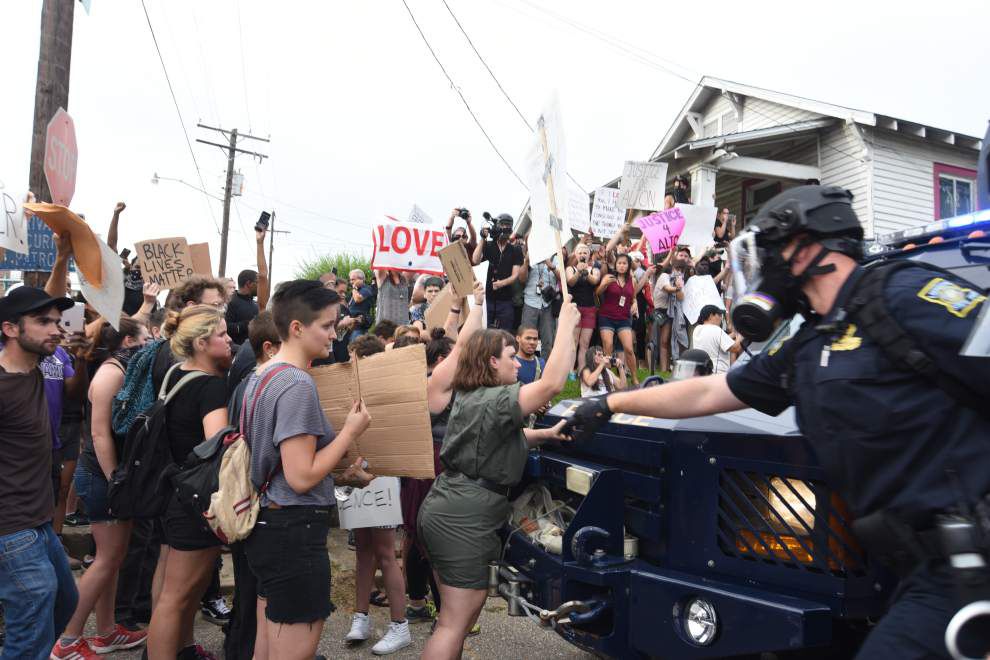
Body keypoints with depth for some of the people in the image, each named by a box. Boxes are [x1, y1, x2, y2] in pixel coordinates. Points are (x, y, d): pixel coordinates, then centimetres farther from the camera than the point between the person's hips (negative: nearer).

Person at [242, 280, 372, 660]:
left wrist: (339, 470, 15)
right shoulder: (298, 385, -20)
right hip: (294, 531, -10)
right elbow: (301, 477, -23)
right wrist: (351, 431, -14)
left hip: (266, 524, 10)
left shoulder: (261, 376, 10)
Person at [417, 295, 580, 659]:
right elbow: (553, 382, -26)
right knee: (455, 623, -1)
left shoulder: (470, 398, 14)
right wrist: (566, 324, -18)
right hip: (466, 521, -10)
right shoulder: (494, 400, -17)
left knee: (455, 618, 20)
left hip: (444, 511, 10)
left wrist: (546, 434, 14)